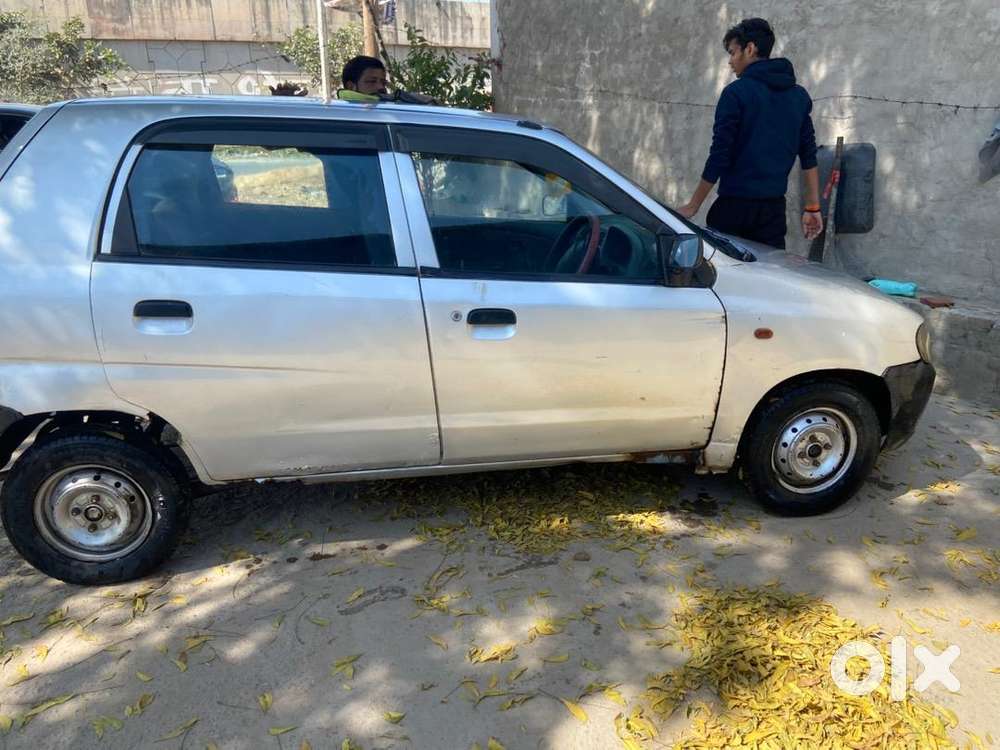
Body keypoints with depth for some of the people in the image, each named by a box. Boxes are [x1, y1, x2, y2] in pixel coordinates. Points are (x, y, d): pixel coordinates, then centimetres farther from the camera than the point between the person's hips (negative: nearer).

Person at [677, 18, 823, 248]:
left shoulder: (736, 92, -7)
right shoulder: (799, 95, 11)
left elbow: (719, 156, -11)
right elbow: (809, 156, 11)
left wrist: (692, 206, -5)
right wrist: (813, 208, 14)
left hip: (734, 204, -5)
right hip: (774, 206, 5)